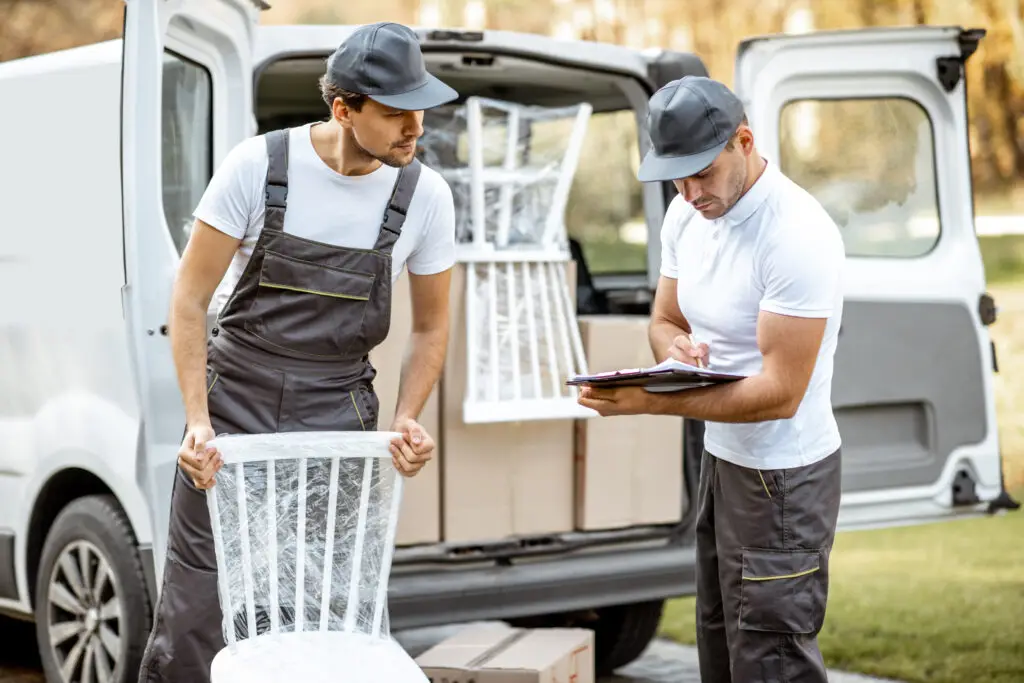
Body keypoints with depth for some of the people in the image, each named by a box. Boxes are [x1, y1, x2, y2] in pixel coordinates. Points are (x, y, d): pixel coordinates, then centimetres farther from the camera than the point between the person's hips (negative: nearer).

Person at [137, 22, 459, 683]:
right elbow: (190, 299, -5)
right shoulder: (258, 165, -10)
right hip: (236, 398, -1)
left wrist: (407, 421, -5)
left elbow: (431, 326, 10)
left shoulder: (425, 195, -3)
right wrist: (198, 421, -13)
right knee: (194, 611, -6)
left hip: (338, 414, 2)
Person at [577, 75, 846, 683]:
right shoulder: (687, 214, 2)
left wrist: (651, 402, -30)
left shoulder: (798, 234, -24)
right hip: (721, 457, 8)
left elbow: (780, 393, -26)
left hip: (782, 478, -8)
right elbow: (666, 321, 14)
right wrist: (676, 349, -11)